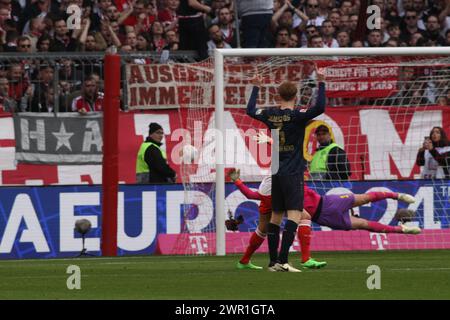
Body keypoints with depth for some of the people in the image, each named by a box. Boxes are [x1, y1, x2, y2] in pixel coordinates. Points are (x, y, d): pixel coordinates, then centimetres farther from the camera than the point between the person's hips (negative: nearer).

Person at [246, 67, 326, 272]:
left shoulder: (270, 115, 5)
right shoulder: (296, 116, -11)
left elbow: (250, 110, 24)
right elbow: (319, 108, -25)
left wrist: (256, 87, 35)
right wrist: (321, 84, -18)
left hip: (276, 174, 6)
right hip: (293, 174, -6)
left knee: (276, 216, 13)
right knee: (294, 215, -11)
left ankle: (273, 261, 15)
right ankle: (283, 261, -23)